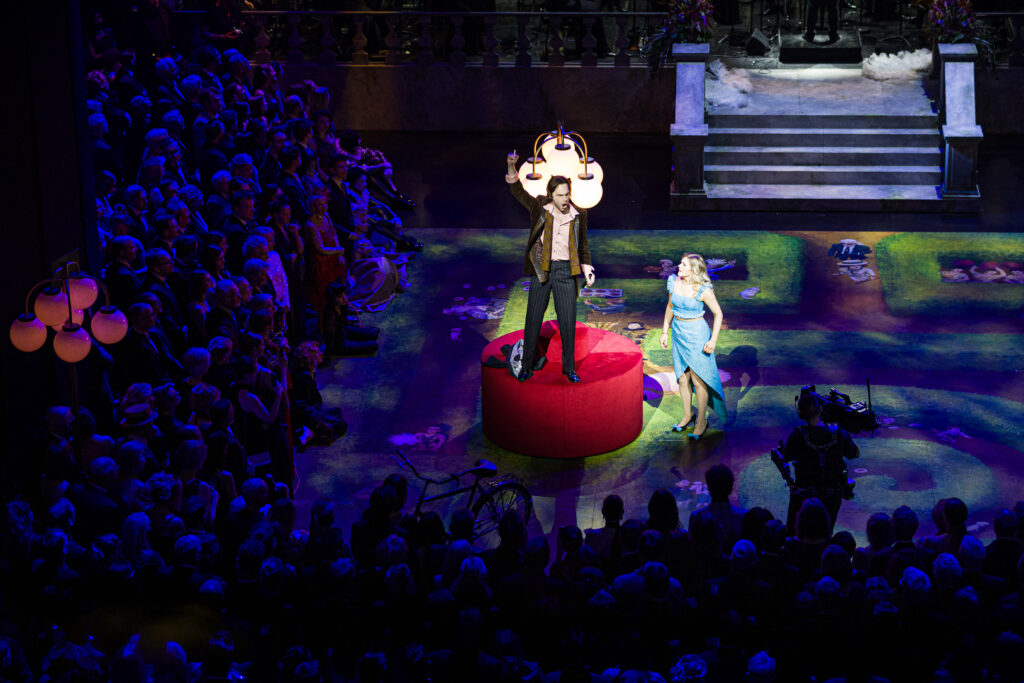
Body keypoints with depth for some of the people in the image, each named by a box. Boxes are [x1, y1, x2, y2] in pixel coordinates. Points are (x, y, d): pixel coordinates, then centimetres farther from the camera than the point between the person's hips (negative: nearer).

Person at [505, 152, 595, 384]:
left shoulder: (578, 215, 1)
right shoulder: (540, 209, -4)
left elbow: (583, 244, 13)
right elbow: (518, 191, -15)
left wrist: (587, 269, 5)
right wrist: (511, 168, -32)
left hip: (566, 271, 1)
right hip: (541, 271, -1)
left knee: (568, 322, 4)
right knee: (533, 320, 6)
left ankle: (569, 368, 17)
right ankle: (526, 366, 18)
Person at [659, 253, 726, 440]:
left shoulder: (703, 290, -19)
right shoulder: (674, 282, -3)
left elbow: (718, 313, -10)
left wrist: (713, 340, -14)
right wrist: (665, 332, 14)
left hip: (697, 335, -6)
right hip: (678, 333, 6)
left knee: (698, 380, 0)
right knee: (682, 377, 15)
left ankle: (701, 422, 14)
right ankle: (688, 415, 33)